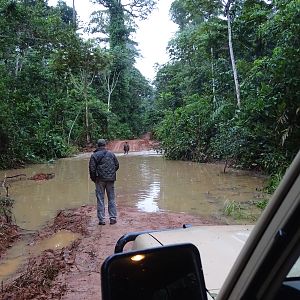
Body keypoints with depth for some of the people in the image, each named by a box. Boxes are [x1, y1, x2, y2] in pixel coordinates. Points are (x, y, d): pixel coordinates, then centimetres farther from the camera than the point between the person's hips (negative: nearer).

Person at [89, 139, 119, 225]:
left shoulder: (94, 155, -5)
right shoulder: (111, 154, 5)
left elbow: (92, 169, -8)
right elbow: (117, 165, 10)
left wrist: (93, 178, 6)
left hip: (100, 180, -2)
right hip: (111, 179, 2)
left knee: (100, 199, 4)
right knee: (111, 199, 10)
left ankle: (101, 220, 6)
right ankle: (113, 218, 11)